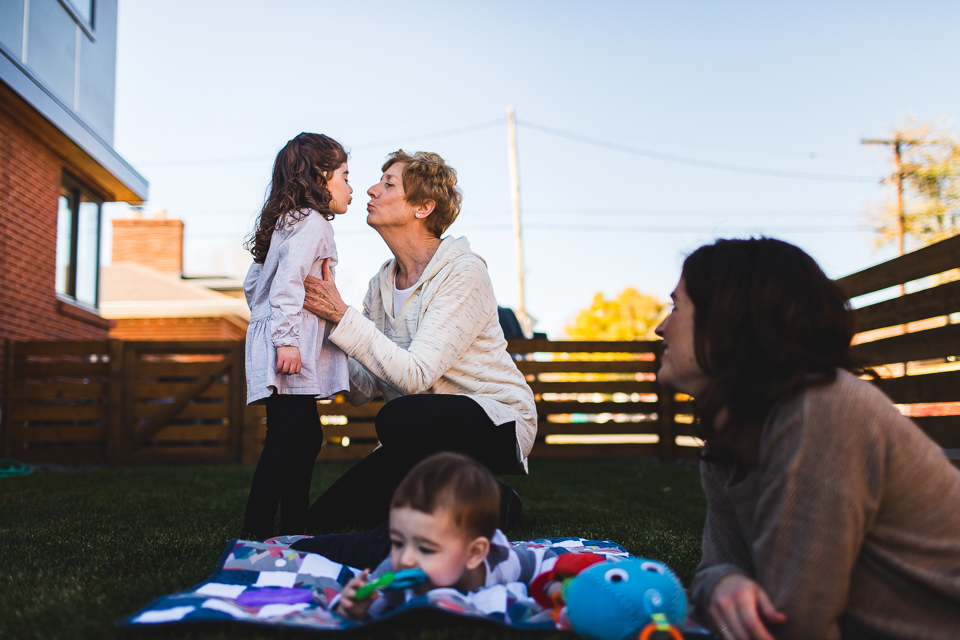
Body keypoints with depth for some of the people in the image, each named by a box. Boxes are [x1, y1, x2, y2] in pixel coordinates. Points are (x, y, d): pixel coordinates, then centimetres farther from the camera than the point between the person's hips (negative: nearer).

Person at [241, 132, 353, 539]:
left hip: (282, 349, 11)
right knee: (287, 440, -12)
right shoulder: (312, 223, -8)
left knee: (306, 438, 13)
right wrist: (285, 337, -24)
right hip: (291, 350, -11)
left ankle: (293, 529, 19)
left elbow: (252, 283, 26)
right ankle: (256, 531, -11)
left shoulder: (286, 223, 23)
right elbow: (288, 282, -21)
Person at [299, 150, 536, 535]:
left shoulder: (463, 273, -15)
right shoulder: (381, 285, 7)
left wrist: (343, 316, -24)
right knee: (326, 518, -3)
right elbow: (363, 391, 3)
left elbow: (415, 375, -25)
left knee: (398, 418, -36)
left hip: (497, 422, -7)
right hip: (430, 435, 7)